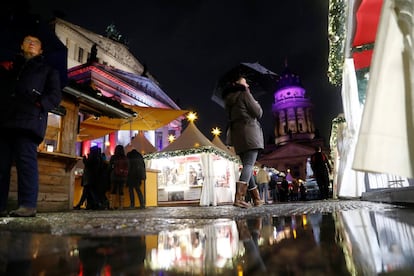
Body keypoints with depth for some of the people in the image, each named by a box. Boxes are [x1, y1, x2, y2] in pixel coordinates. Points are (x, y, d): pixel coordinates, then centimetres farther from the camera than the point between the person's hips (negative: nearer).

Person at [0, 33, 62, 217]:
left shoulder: (47, 70, 21)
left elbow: (55, 95, 8)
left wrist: (40, 105, -9)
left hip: (29, 120, -4)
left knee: (26, 160, -15)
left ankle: (28, 205, -18)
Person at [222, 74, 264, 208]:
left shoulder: (229, 99, 21)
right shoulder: (244, 93, 1)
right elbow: (258, 113, -2)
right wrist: (257, 104, 18)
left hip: (236, 134, 8)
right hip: (249, 131, -7)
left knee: (247, 165, 8)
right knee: (249, 164, -14)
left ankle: (257, 199, 9)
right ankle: (238, 198, -27)